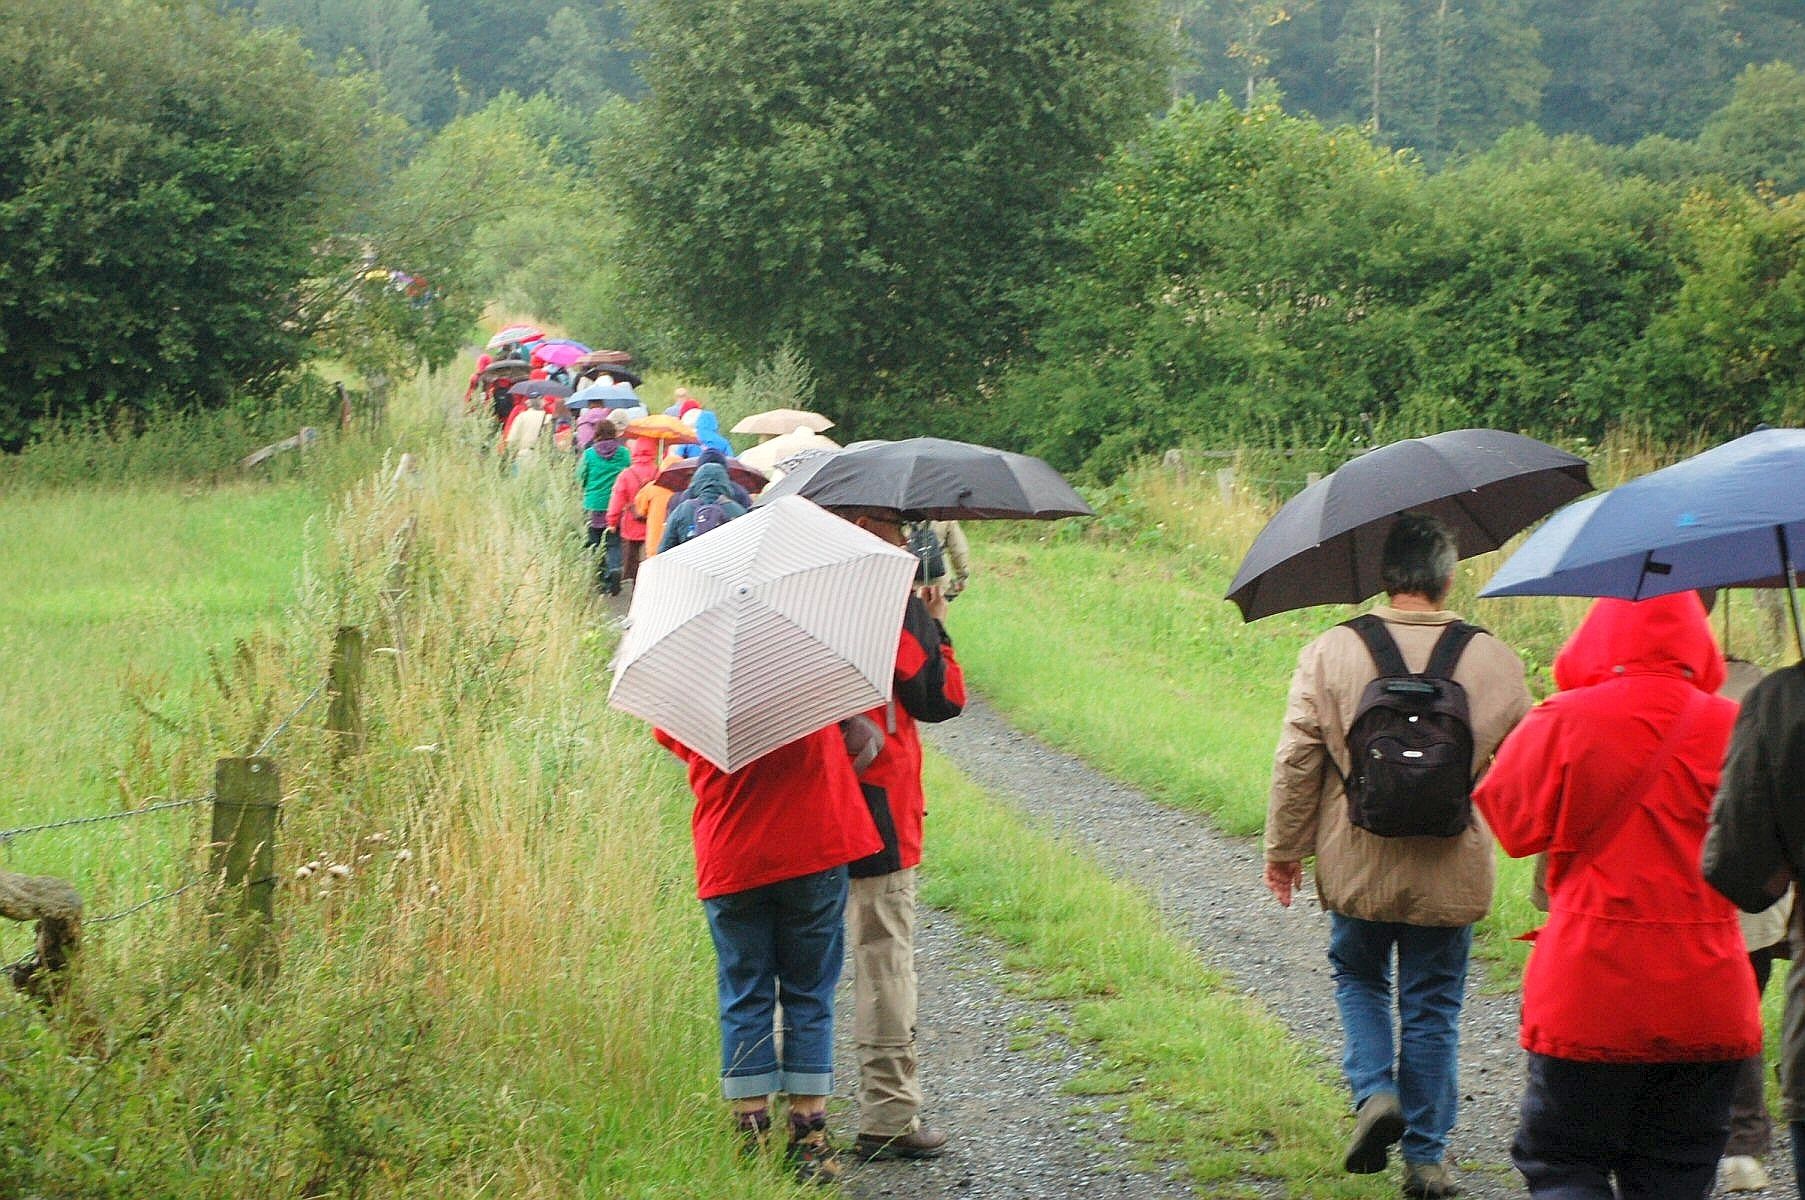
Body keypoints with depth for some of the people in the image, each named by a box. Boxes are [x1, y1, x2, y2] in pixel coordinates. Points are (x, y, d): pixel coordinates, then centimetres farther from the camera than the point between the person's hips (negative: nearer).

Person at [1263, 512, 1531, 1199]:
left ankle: (1374, 1091, 0)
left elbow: (1297, 760, -5)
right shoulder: (1495, 661, -3)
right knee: (1433, 1006, 11)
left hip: (1357, 865, 0)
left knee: (1358, 976, 22)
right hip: (1451, 875, 1)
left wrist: (1285, 847, 6)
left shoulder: (1329, 653, -7)